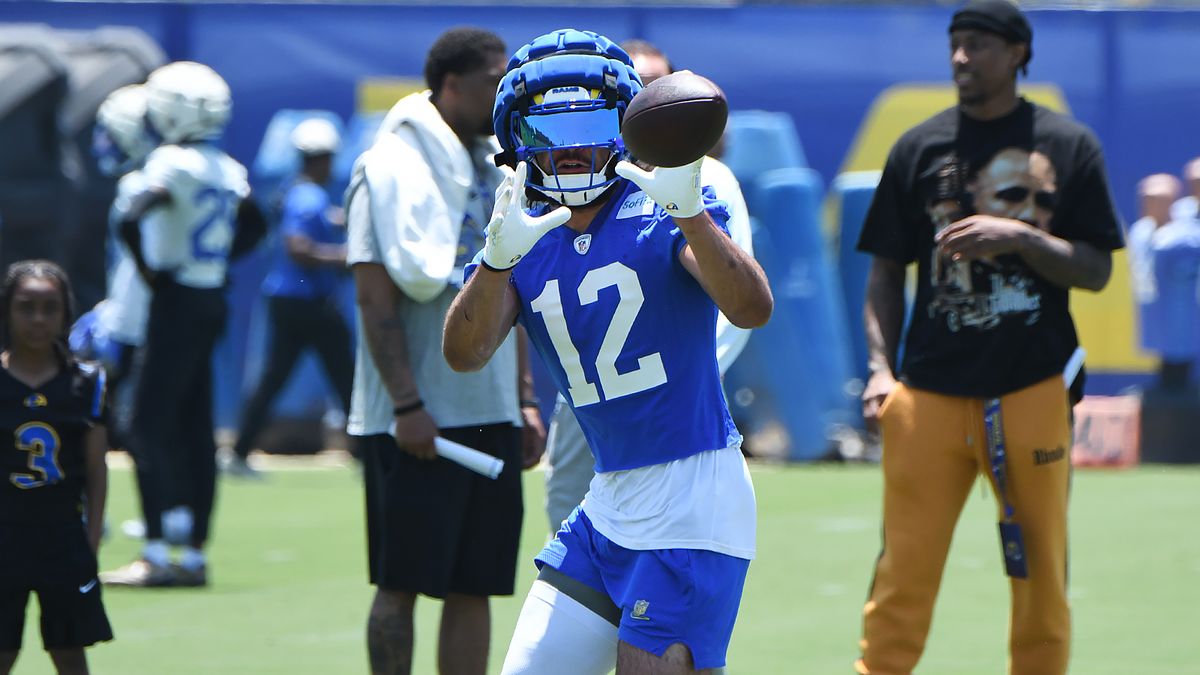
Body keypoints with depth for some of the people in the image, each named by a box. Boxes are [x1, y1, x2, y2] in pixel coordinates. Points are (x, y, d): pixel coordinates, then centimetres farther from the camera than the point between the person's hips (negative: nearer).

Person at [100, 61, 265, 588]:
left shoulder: (173, 163, -15)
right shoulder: (228, 169, 9)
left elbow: (132, 221, -28)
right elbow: (253, 225, 24)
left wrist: (148, 269, -13)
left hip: (177, 302, -8)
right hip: (212, 300, 8)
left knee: (151, 426, -6)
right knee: (195, 429, 10)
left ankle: (156, 553, -10)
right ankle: (194, 555, 12)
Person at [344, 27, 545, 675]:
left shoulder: (493, 170, 15)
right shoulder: (393, 166, -8)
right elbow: (375, 298, -12)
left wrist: (525, 401, 15)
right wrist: (406, 404, -18)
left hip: (489, 416, 7)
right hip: (416, 420, -7)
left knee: (474, 586, 6)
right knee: (401, 582, -3)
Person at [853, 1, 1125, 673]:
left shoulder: (1069, 146, 5)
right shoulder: (919, 147, 9)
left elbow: (1096, 272, 2)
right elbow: (886, 272, 11)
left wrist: (1018, 237, -14)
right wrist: (882, 366, -2)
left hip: (1034, 390, -1)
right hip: (932, 390, 1)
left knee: (1042, 578, 3)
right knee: (904, 570, -5)